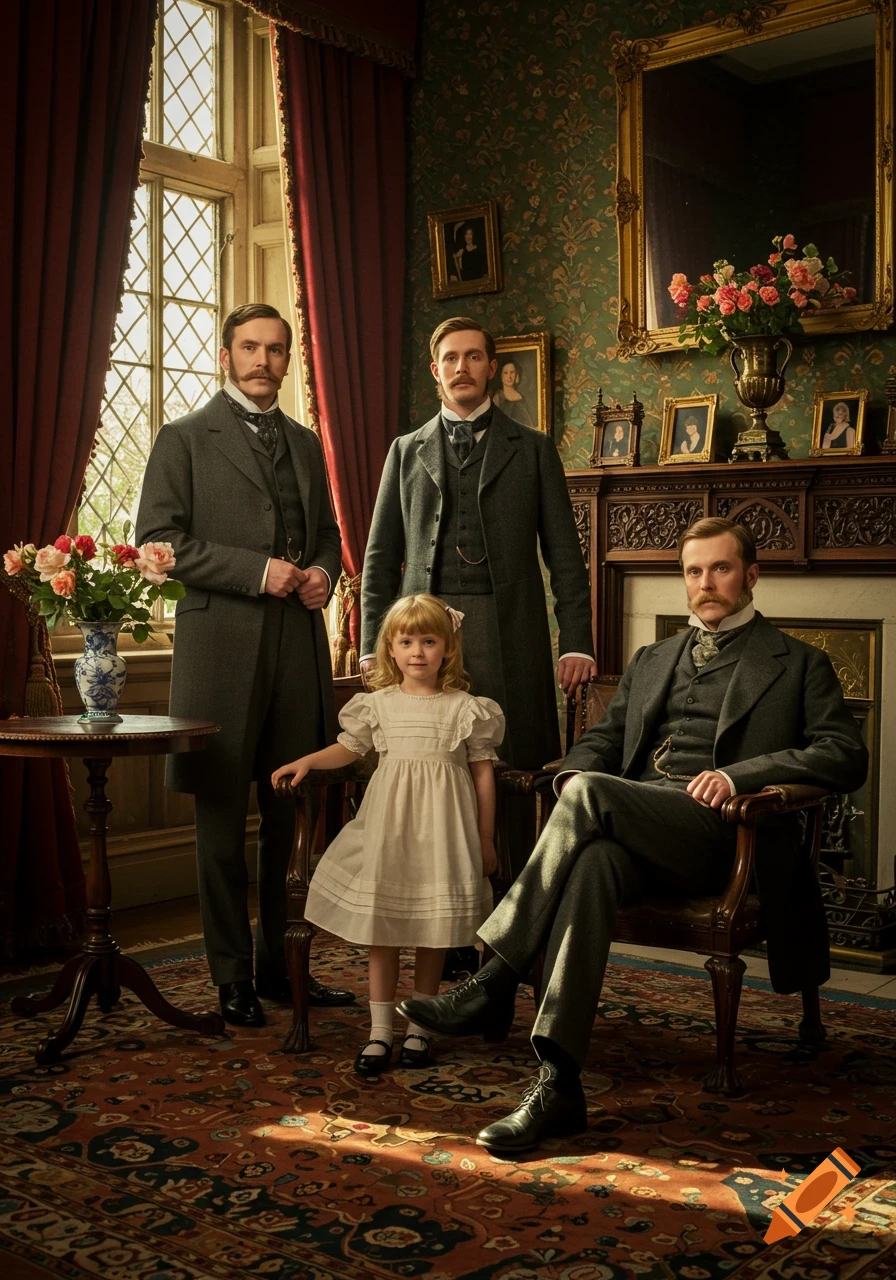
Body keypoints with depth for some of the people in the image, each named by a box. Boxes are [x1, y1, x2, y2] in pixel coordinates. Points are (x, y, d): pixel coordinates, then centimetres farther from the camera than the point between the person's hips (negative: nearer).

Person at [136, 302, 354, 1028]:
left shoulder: (306, 444, 18)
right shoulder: (185, 439, 1)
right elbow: (157, 539, -7)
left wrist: (324, 574, 2)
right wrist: (256, 571, -15)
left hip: (299, 647, 5)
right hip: (222, 648, -5)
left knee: (293, 817, 9)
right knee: (223, 819, 3)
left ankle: (280, 964, 22)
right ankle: (232, 978, 13)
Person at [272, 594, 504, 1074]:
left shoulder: (465, 708, 0)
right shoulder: (378, 705, 5)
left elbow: (483, 772, 3)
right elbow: (347, 748, 16)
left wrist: (485, 839, 2)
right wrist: (307, 761, -3)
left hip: (442, 831, -1)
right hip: (387, 828, 2)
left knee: (433, 931, 5)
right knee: (381, 929, 3)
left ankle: (419, 1028, 19)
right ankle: (379, 1031, 12)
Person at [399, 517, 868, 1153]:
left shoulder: (798, 664, 15)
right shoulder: (651, 660, 31)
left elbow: (847, 756, 2)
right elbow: (604, 738, 24)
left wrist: (740, 773, -13)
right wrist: (576, 770, -3)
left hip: (716, 833, -4)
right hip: (631, 829, 4)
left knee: (589, 793, -33)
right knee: (593, 862, -36)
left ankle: (495, 983, -31)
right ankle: (558, 1084, -41)